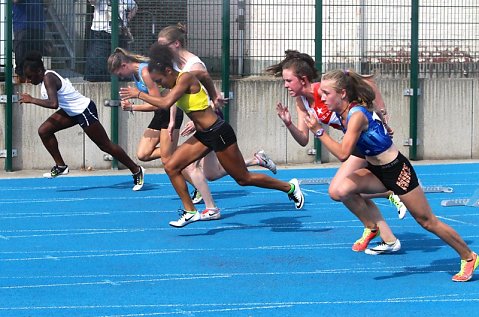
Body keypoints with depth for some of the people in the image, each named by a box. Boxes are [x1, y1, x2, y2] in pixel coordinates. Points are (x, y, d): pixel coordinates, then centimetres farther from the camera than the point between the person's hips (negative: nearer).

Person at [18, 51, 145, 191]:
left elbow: (53, 104, -39)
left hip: (84, 111, -10)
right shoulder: (45, 76, 2)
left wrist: (32, 100, -29)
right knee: (44, 131, 1)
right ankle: (60, 166, 12)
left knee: (105, 145, -1)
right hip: (72, 111, 10)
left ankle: (137, 171, 12)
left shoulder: (48, 79, -25)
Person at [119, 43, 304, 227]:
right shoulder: (175, 85, 6)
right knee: (171, 167, -1)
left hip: (219, 133, -9)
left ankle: (290, 187, 20)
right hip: (203, 135, 9)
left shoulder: (185, 78, -21)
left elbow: (165, 103, -32)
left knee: (243, 179, 3)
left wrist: (139, 94, -25)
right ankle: (190, 212, 7)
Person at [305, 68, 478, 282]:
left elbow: (343, 154, -34)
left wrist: (319, 131, -30)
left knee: (427, 220, 2)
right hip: (376, 171, 8)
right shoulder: (341, 113, -1)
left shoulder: (357, 114, -27)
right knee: (343, 190, -19)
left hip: (397, 170, -8)